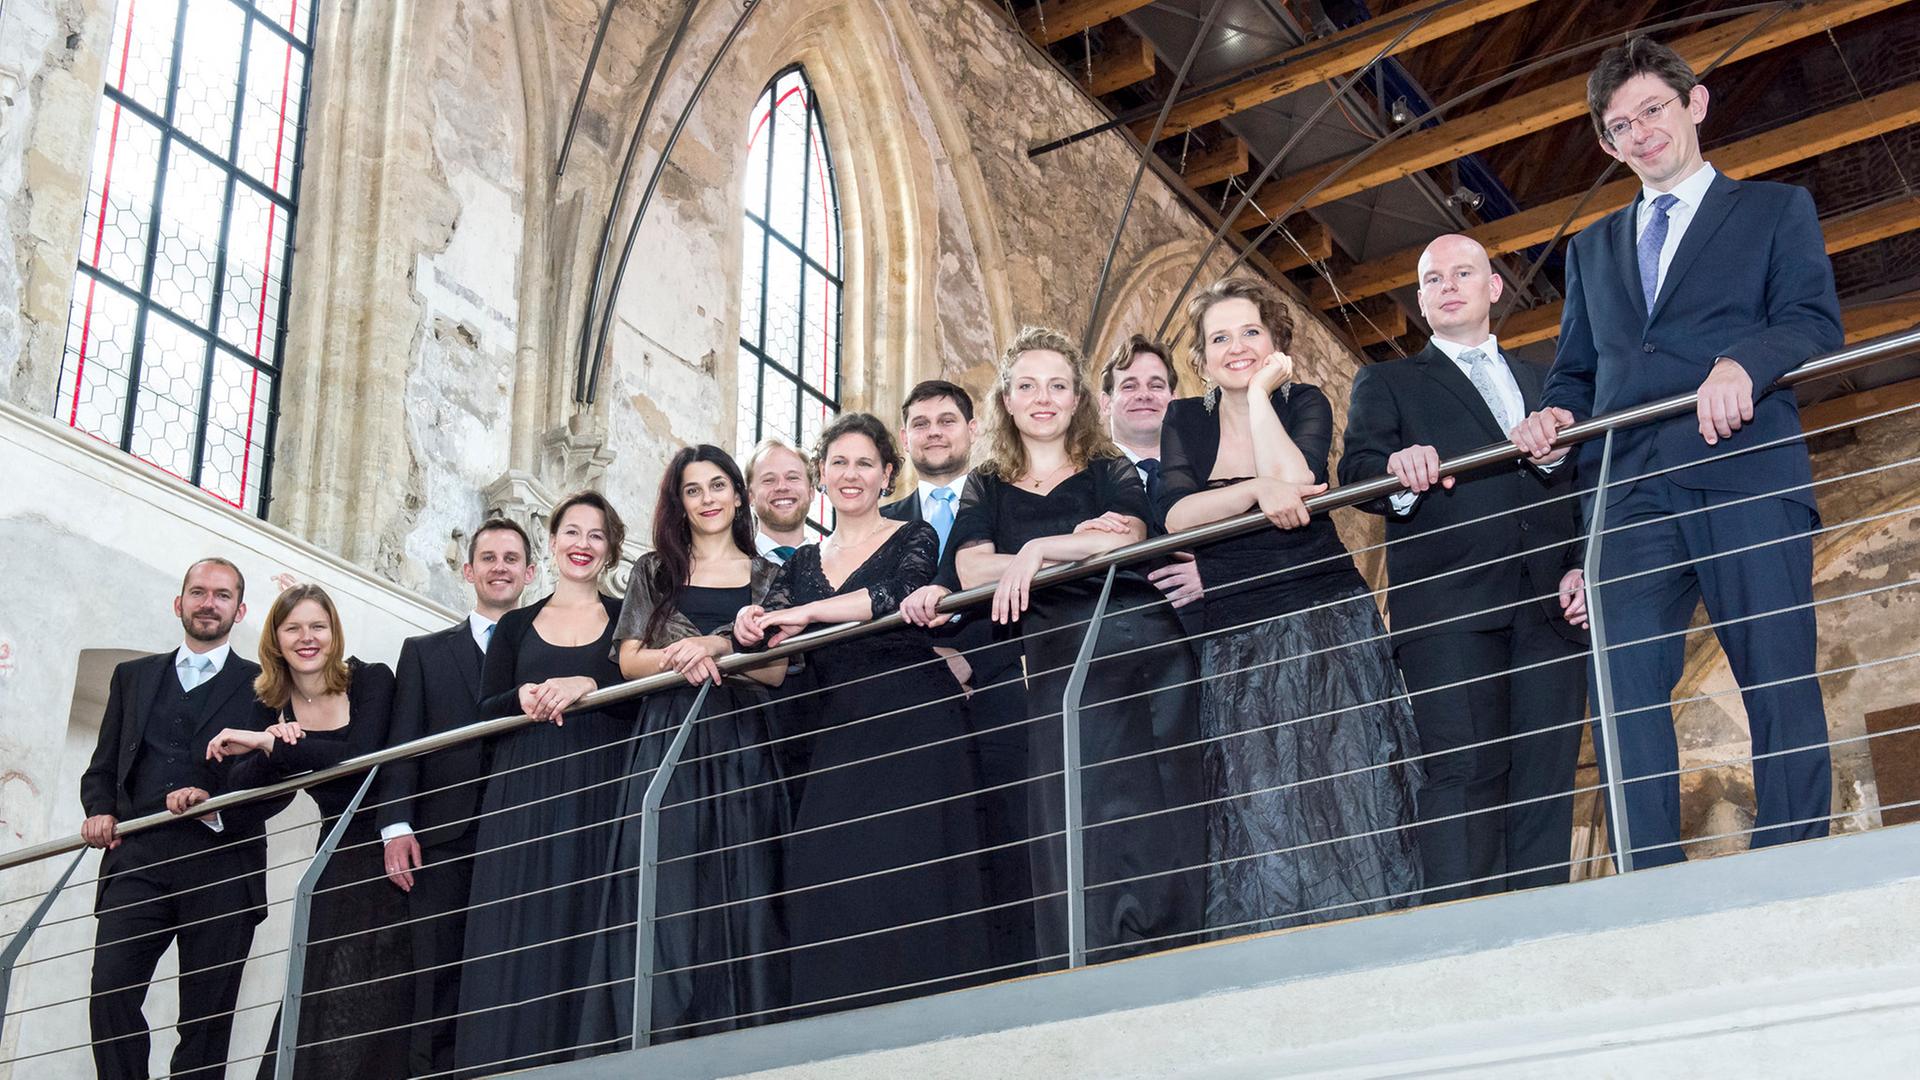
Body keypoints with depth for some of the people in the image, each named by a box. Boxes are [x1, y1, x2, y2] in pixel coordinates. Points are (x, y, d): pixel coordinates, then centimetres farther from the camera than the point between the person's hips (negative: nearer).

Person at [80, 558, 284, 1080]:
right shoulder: (133, 676, 20)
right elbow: (102, 768, 19)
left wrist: (216, 805, -13)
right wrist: (100, 812, -2)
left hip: (221, 865, -2)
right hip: (138, 858, 2)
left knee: (206, 1017, -2)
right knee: (109, 994, -15)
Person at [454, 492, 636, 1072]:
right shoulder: (516, 625, 16)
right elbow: (486, 711, 9)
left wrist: (589, 686, -18)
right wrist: (524, 698, -12)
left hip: (602, 796, -2)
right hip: (525, 797, 2)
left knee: (589, 933, -8)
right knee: (517, 942, -5)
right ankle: (514, 1063, -6)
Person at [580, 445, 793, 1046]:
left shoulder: (768, 577, 14)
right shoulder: (654, 572, 15)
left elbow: (777, 670, 4)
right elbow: (630, 661, 6)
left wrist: (717, 647, -12)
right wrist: (679, 657, -13)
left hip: (740, 751, 0)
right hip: (667, 747, 0)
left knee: (740, 898, -5)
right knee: (663, 899, -9)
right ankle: (661, 1041, -10)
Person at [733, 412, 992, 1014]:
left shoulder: (913, 540, 7)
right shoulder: (804, 562, 21)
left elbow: (900, 594, -14)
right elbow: (768, 623, 9)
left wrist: (808, 613, -15)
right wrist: (749, 625, -14)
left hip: (913, 728, -4)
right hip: (837, 735, 4)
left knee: (907, 872, -12)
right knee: (830, 883, -8)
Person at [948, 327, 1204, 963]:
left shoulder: (1109, 470, 14)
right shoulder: (987, 488, 16)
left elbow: (1130, 536, -7)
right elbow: (971, 570, -1)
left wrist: (1038, 549, -13)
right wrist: (1078, 544, -8)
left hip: (1141, 643, 0)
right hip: (1058, 662, 0)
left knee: (1158, 807, -6)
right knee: (1084, 817, -9)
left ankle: (1167, 955, -3)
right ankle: (1103, 964, -8)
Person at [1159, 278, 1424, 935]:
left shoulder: (1304, 403, 5)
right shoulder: (1185, 422, 11)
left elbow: (1296, 479, -16)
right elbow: (1175, 513, -6)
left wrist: (1260, 393, -7)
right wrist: (1259, 489, -18)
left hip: (1328, 631, -2)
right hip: (1234, 650, 2)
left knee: (1341, 799, -7)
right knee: (1257, 821, -5)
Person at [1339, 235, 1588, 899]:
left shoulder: (1543, 384, 28)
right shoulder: (1387, 383, 19)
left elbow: (1586, 487, 22)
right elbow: (1355, 473, 2)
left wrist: (1584, 565, 3)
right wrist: (1398, 471, -21)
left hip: (1549, 605, 3)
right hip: (1447, 605, -3)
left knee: (1546, 781, -4)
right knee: (1465, 773, -15)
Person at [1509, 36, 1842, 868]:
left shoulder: (1776, 209, 16)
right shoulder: (1592, 248, 29)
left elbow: (1814, 322, 1)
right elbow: (1576, 368, 25)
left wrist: (1741, 363, -20)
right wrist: (1554, 415, 1)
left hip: (1746, 478, -3)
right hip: (1632, 491, 3)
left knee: (1781, 687, -8)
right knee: (1625, 689, -9)